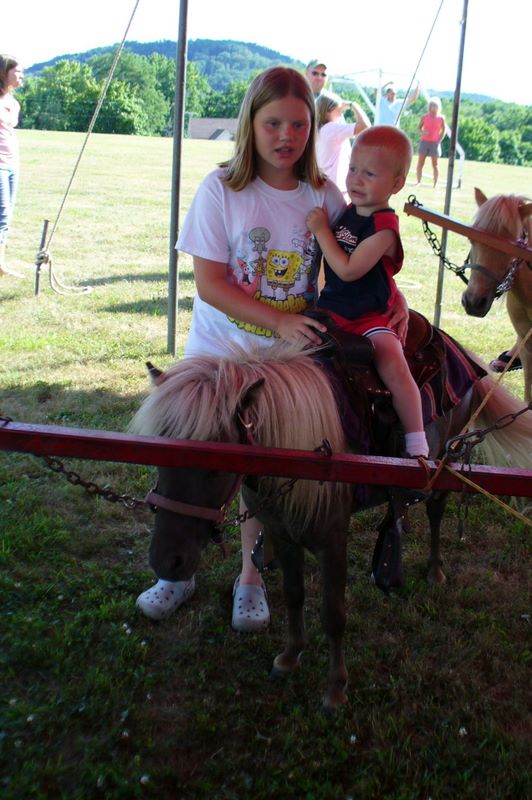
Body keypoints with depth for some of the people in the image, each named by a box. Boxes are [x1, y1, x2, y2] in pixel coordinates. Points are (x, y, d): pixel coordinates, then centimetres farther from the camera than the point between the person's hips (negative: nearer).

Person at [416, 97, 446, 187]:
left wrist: (439, 140, -5)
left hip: (435, 143, -1)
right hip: (424, 141, 1)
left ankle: (435, 184, 0)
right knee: (420, 163, -2)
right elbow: (419, 127, 7)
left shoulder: (441, 118, 1)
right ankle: (419, 182, 3)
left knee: (435, 164, 0)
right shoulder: (425, 116, 2)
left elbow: (443, 130, 7)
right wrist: (422, 132, -15)